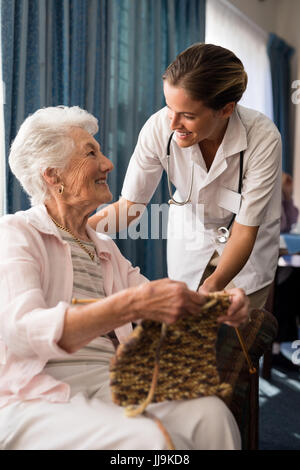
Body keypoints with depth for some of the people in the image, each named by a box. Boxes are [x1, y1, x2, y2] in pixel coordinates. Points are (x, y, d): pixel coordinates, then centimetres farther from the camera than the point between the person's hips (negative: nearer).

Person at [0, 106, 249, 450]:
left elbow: (165, 310, 14)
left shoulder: (105, 249, 20)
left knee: (210, 413, -22)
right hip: (35, 399, -5)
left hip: (112, 383, 6)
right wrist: (130, 305, -32)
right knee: (151, 438, -31)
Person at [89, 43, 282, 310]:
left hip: (250, 244, -1)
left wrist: (213, 285, -43)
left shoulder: (263, 139, -33)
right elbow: (131, 204, -18)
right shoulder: (159, 128, -27)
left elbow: (245, 230, -27)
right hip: (191, 235, 2)